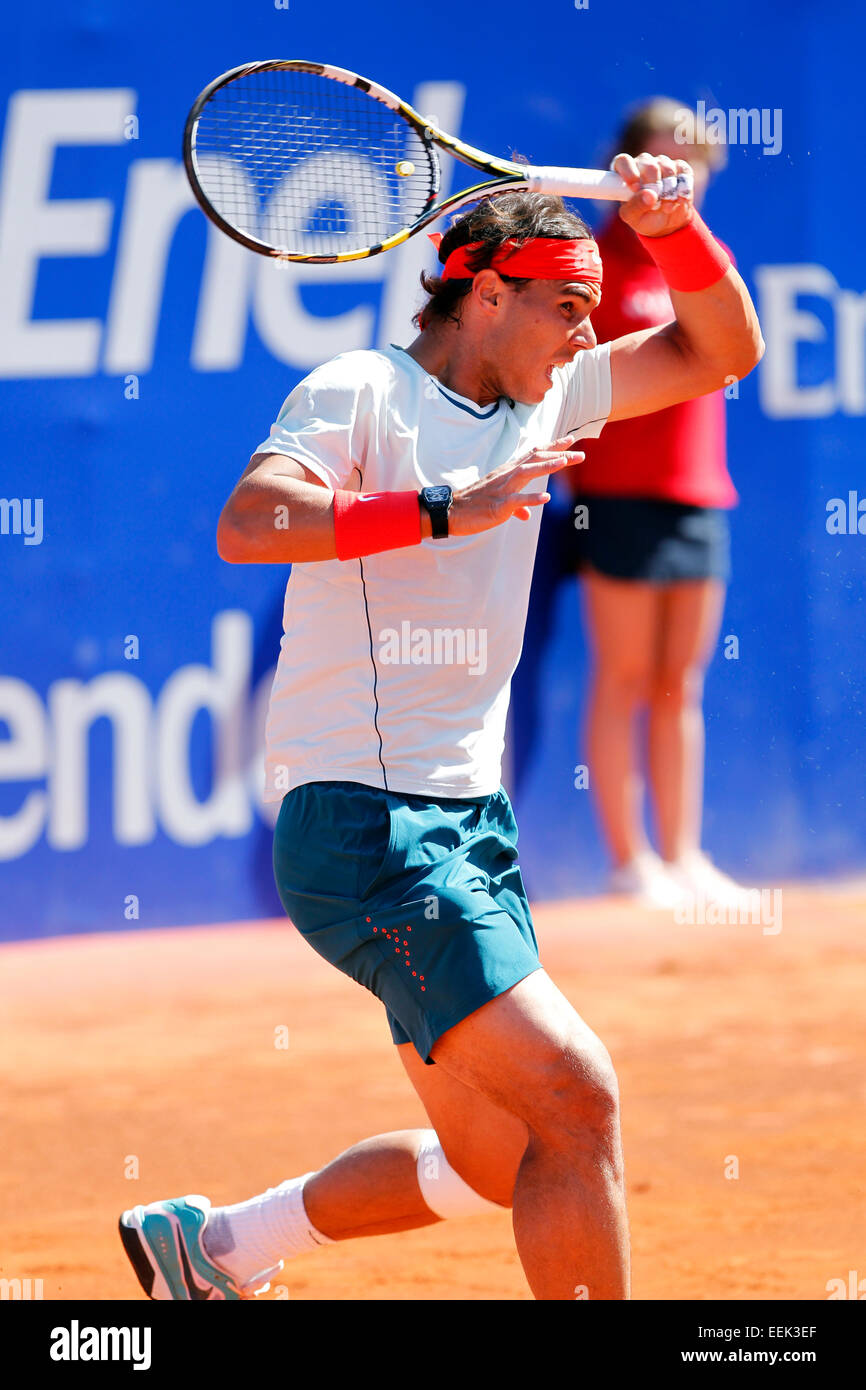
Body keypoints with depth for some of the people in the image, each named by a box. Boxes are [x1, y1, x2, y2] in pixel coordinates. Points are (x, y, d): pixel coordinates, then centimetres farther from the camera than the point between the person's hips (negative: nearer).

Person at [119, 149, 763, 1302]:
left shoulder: (541, 397, 14)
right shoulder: (359, 392, -9)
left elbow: (723, 351, 21)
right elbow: (249, 522, -26)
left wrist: (675, 227, 3)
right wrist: (446, 508, -31)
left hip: (468, 830, 9)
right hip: (361, 825, -9)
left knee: (500, 1164, 13)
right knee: (576, 1099, -19)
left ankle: (214, 1245, 29)